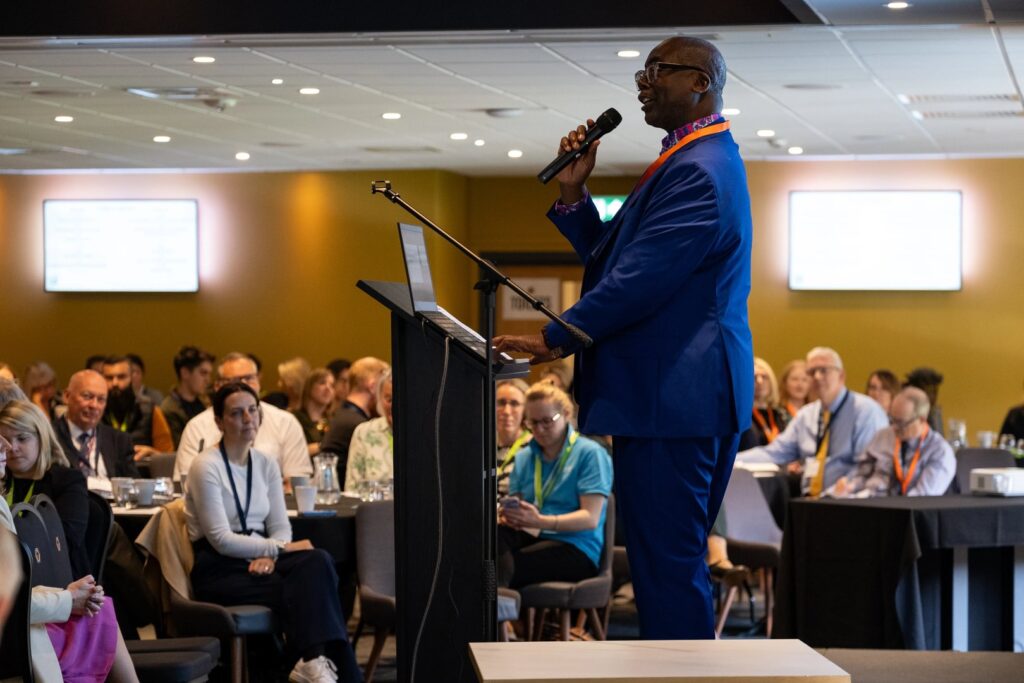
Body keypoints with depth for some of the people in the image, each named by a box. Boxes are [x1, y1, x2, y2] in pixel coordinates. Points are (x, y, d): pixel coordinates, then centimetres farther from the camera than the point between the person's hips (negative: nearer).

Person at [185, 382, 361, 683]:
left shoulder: (266, 465, 12)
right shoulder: (206, 466, -8)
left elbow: (281, 527, 8)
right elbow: (221, 539, -15)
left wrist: (269, 555, -15)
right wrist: (281, 548, -18)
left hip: (257, 561, 6)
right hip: (220, 571, -6)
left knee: (317, 562, -27)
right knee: (305, 586, -29)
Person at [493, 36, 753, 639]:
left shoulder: (697, 172, -17)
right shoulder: (701, 160, 19)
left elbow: (637, 281, -21)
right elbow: (609, 258, 20)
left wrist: (556, 340, -13)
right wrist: (574, 193, 6)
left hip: (671, 403, -11)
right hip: (684, 393, 11)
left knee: (667, 565, -8)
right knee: (679, 562, 16)